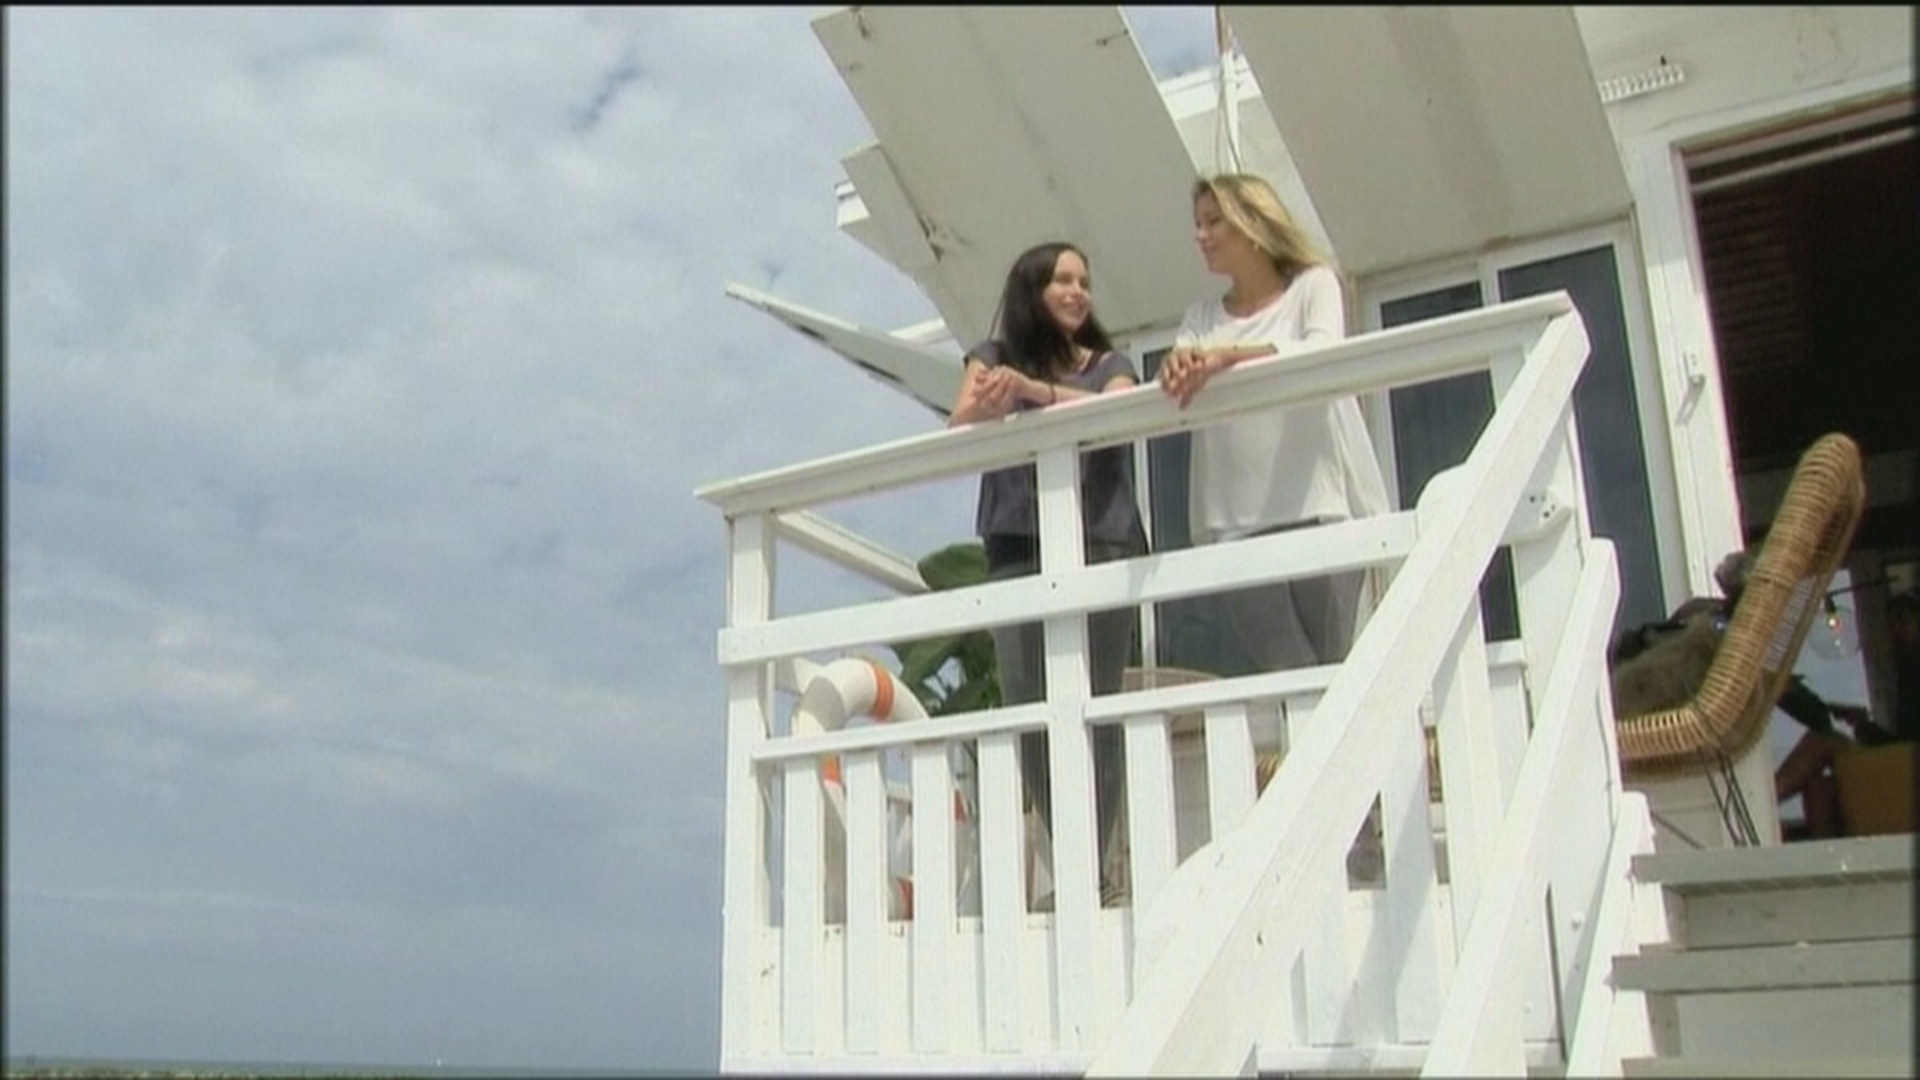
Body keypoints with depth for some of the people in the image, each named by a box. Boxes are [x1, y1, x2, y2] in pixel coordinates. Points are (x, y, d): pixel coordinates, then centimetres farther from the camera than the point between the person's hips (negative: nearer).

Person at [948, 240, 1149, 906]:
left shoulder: (1109, 363, 15)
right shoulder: (995, 356, 15)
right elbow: (960, 426, -3)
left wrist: (1033, 389, -22)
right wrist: (988, 405, -27)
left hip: (1101, 545, 0)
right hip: (1018, 551, 0)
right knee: (1028, 710, -7)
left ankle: (1099, 864, -6)